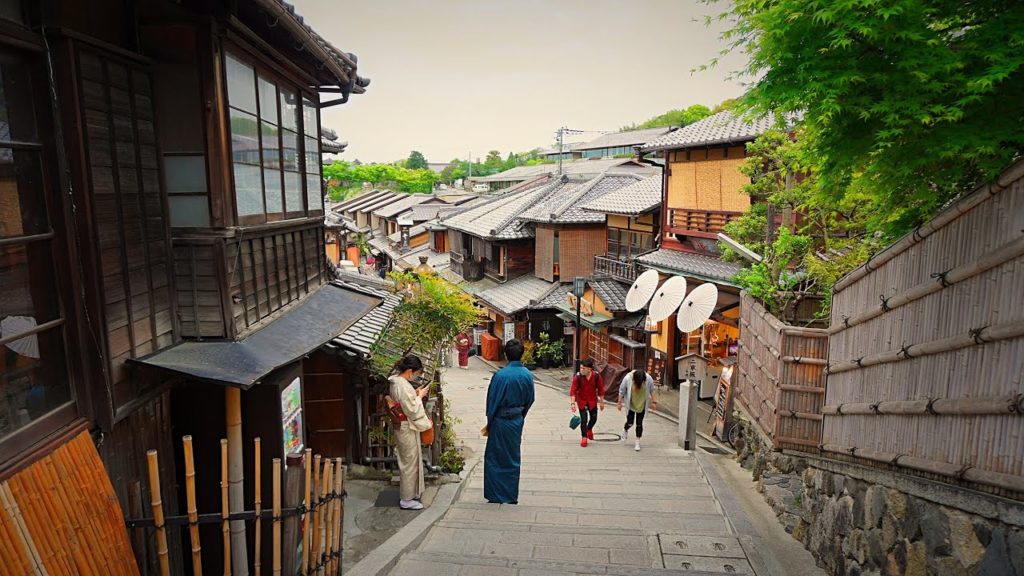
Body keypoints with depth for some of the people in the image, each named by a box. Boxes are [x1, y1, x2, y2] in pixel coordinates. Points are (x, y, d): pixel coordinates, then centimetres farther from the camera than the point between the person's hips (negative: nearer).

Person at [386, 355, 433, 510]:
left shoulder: (396, 380, 4)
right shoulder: (403, 386, -26)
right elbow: (412, 410, -24)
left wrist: (415, 393, 4)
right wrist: (420, 396, -11)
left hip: (402, 426, 10)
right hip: (407, 428, -10)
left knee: (408, 461, 21)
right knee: (410, 462, 2)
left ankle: (408, 493, 34)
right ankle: (406, 500, 13)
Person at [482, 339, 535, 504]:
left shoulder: (500, 375, -19)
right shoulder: (528, 375, -4)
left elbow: (492, 401, -12)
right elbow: (529, 401, 5)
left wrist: (489, 424, 0)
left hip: (501, 421, -5)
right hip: (517, 421, 5)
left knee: (495, 459, 9)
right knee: (513, 458, 16)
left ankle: (496, 496, 14)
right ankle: (512, 496, 23)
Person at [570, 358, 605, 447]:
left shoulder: (597, 376, -17)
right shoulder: (577, 377, -20)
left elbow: (601, 390, -5)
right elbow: (573, 390, -17)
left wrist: (601, 402, 1)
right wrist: (572, 403, -25)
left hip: (592, 401, 2)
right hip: (582, 401, -2)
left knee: (594, 418, 11)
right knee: (583, 420, -3)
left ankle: (589, 429, 43)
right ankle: (584, 438, 14)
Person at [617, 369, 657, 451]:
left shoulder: (649, 379, -21)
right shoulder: (627, 378, -25)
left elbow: (652, 391, -3)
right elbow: (622, 391, -10)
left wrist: (654, 402, 1)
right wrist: (619, 402, -4)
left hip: (642, 405, 1)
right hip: (630, 404, -1)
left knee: (639, 424, 4)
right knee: (630, 423, 2)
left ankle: (637, 442, 18)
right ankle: (625, 431, 37)